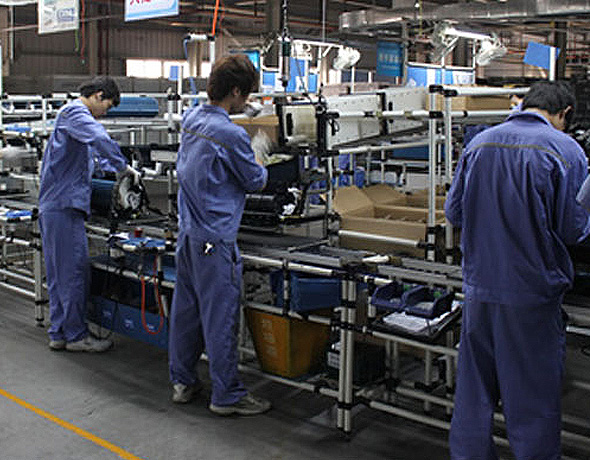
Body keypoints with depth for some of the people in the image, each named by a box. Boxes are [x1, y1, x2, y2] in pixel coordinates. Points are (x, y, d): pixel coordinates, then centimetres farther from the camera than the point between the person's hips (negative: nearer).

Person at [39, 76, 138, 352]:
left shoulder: (75, 115, 24)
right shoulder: (75, 113, -10)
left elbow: (96, 152, 34)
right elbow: (101, 140, -29)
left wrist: (118, 171, 23)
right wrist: (123, 166, -19)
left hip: (54, 206, 11)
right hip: (64, 205, -11)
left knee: (59, 275, 12)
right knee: (74, 271, -5)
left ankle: (58, 334, 19)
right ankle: (76, 335, 3)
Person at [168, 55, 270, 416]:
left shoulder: (191, 118, 6)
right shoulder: (231, 135, -18)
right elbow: (257, 182, -6)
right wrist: (259, 165, 16)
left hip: (188, 232, 9)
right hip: (215, 239, -8)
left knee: (186, 308, 15)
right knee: (221, 317, -1)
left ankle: (182, 381, 28)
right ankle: (227, 395, 9)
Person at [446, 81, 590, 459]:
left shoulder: (479, 144, 5)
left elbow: (454, 212, 9)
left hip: (479, 288, 5)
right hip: (533, 293, -4)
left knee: (473, 394, 16)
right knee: (533, 399, 8)